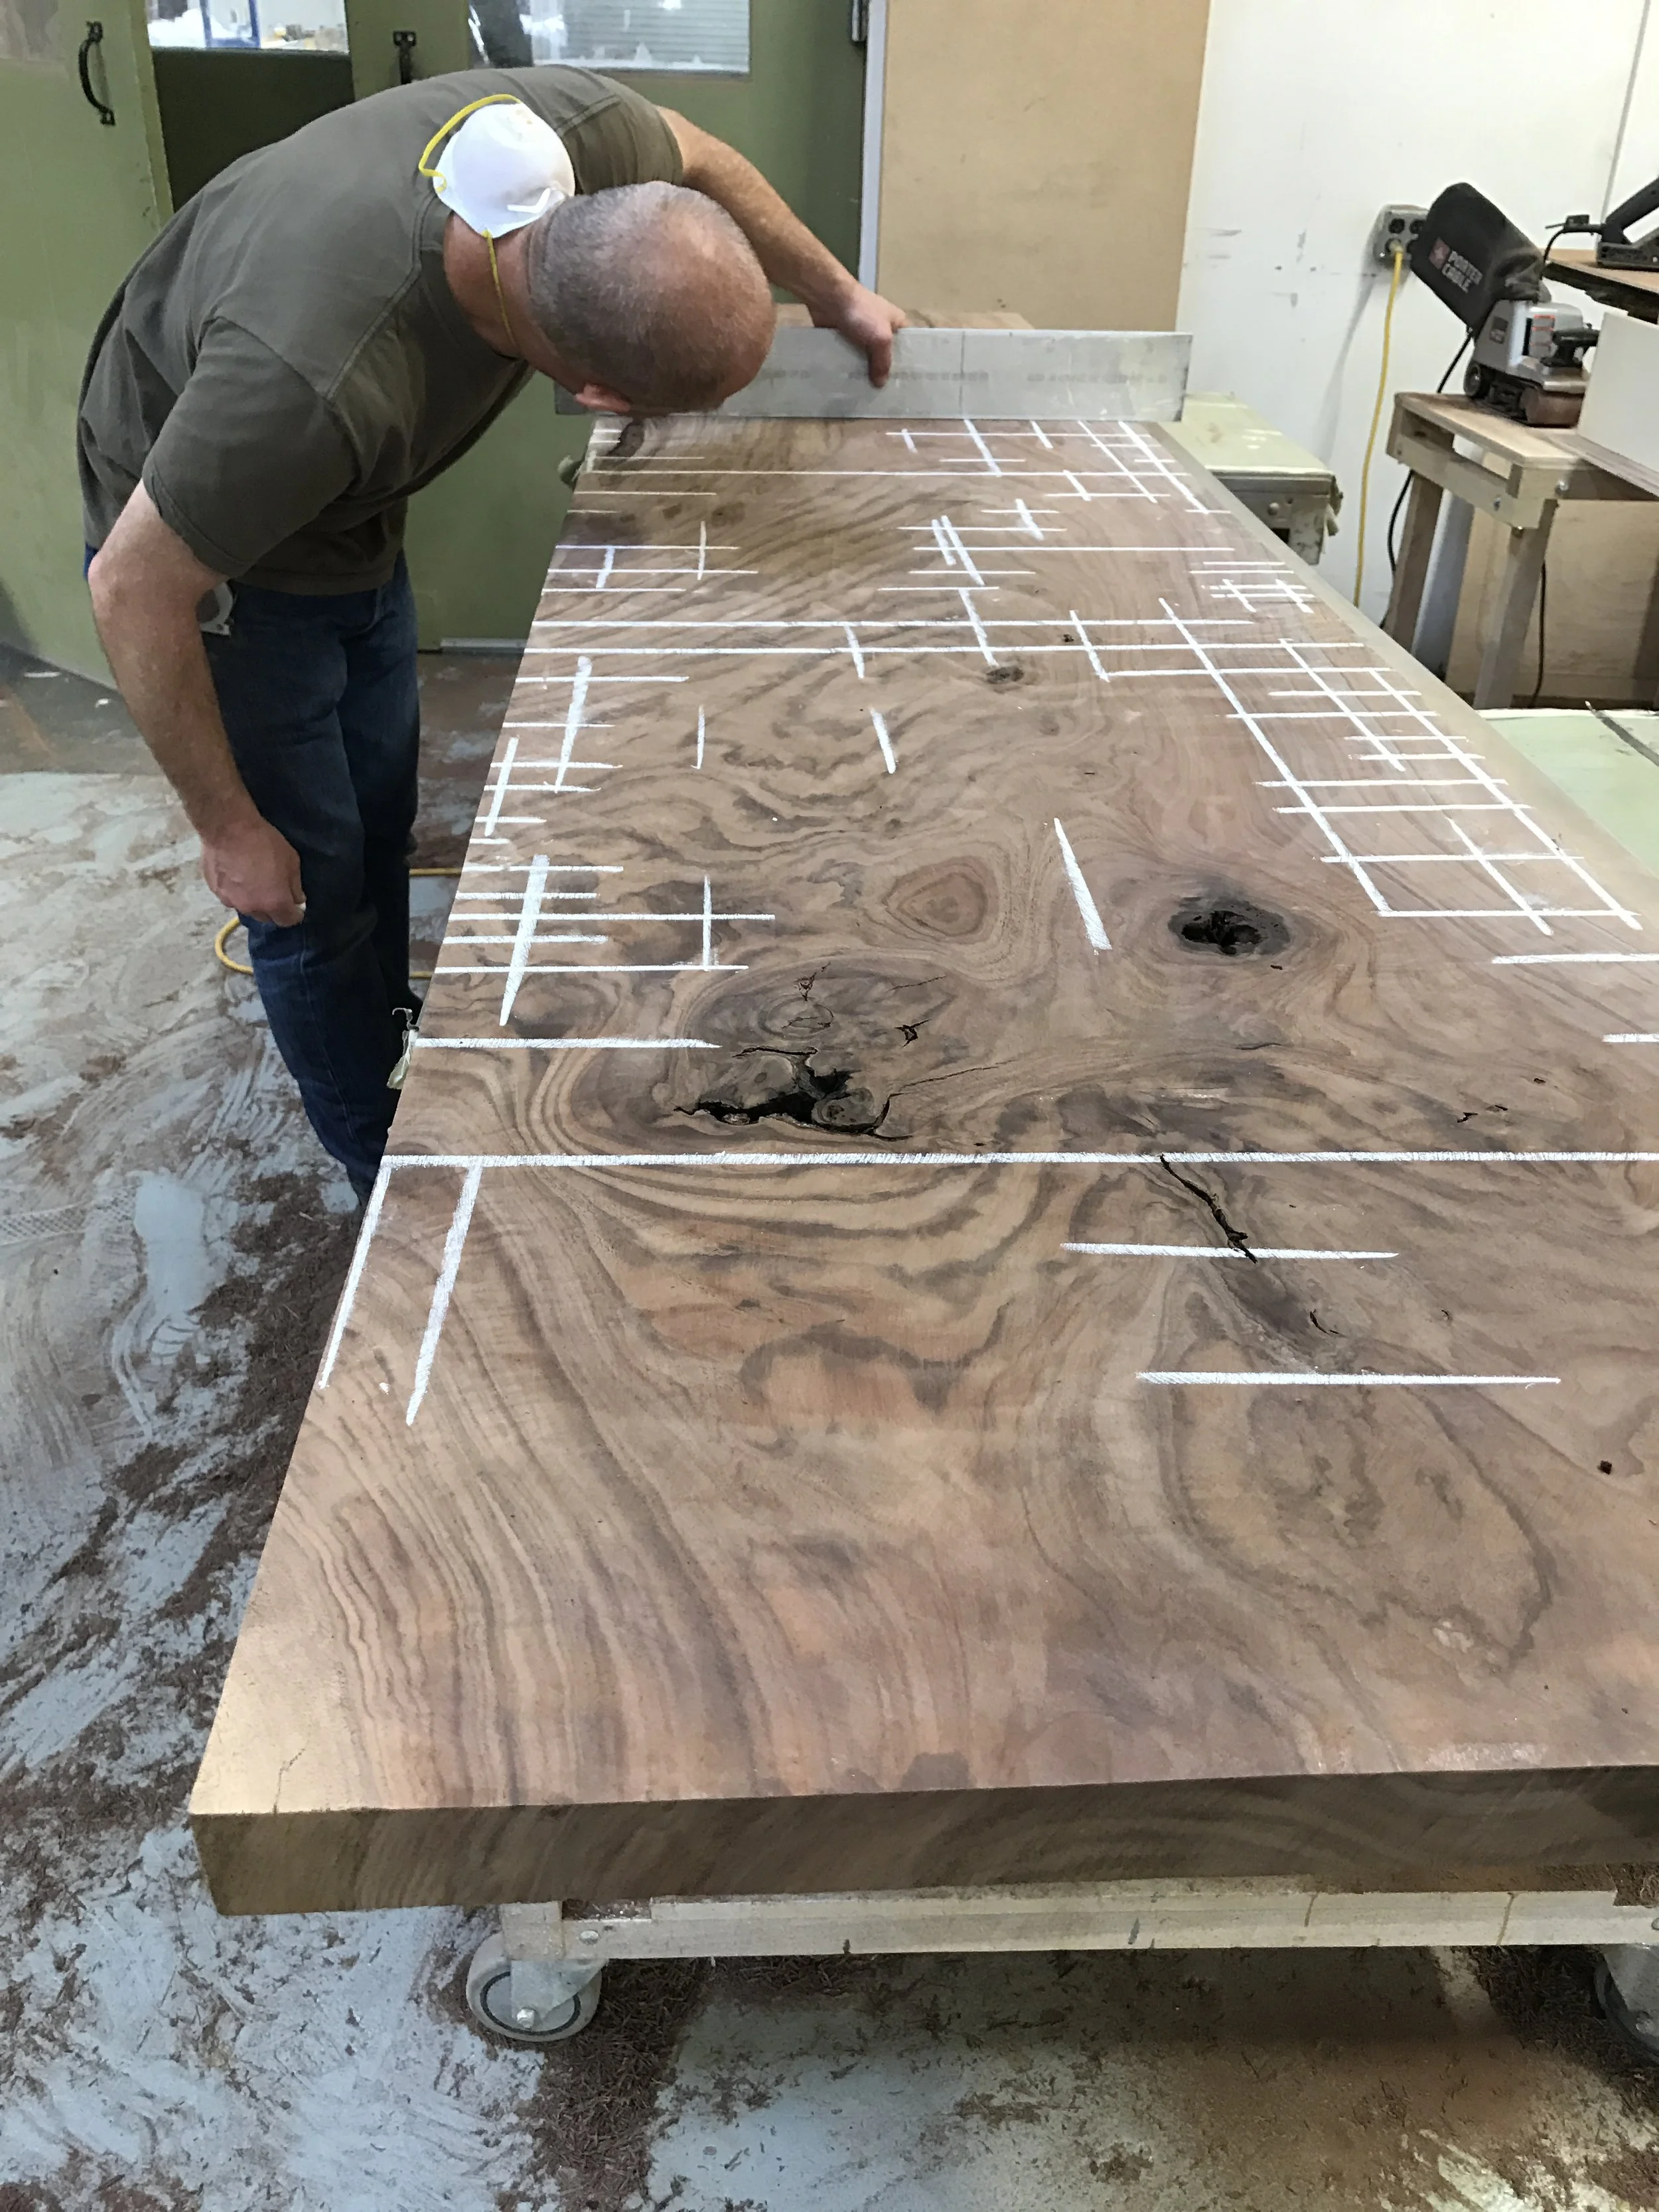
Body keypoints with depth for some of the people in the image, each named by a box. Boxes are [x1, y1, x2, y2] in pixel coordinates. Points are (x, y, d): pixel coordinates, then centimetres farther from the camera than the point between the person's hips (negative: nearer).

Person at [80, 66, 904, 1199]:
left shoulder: (584, 127, -27)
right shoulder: (312, 378, -45)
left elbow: (698, 159, -1)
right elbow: (136, 591, -30)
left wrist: (834, 291, 8)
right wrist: (229, 827, -20)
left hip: (352, 516, 6)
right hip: (206, 547, -6)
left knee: (383, 829, 19)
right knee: (313, 881, 2)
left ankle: (391, 1051, 43)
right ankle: (386, 1169, 24)